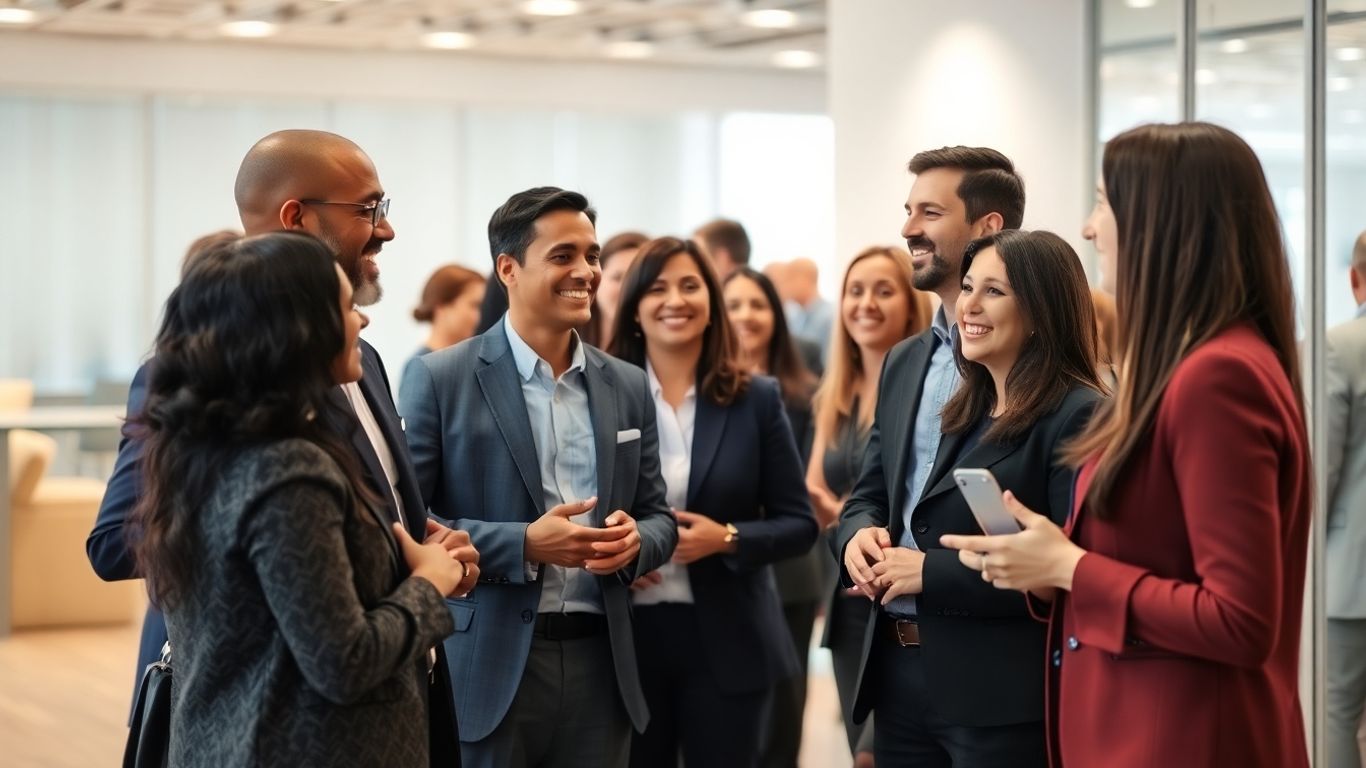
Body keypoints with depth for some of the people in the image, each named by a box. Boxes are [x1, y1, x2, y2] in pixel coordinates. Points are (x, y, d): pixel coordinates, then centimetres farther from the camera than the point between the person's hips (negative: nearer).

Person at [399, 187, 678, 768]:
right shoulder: (441, 379, -3)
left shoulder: (628, 387, 11)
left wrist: (634, 541, -9)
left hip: (600, 664, 4)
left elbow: (659, 516, 15)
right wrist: (522, 545, -17)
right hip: (489, 668, -4)